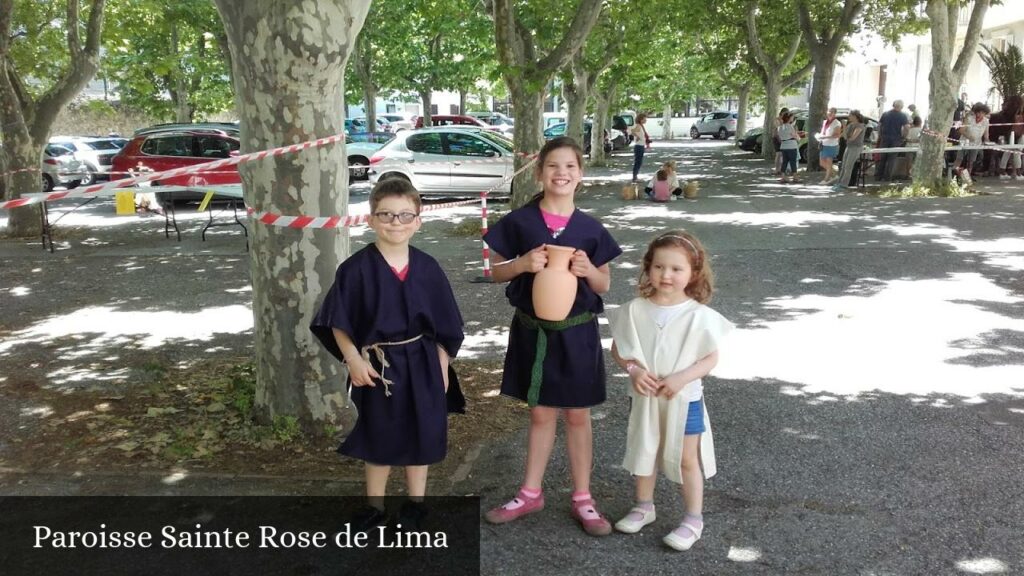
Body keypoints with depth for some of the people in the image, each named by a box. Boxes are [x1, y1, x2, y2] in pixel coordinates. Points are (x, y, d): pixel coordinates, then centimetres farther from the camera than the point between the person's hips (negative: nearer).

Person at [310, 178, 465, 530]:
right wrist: (353, 359, -17)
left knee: (419, 437, 14)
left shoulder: (427, 268, -3)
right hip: (376, 366, -2)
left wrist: (442, 367, 3)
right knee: (378, 440, 13)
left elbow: (444, 324, 4)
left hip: (420, 363, 2)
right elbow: (338, 322, -8)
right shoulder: (356, 268, -11)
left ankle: (415, 504, 32)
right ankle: (375, 507, 30)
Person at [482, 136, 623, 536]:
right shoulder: (520, 222, -4)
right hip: (532, 329, 0)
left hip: (576, 331, 0)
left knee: (577, 415, 9)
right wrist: (523, 264, -18)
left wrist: (589, 270, -17)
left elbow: (605, 285, 4)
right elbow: (497, 272, 2)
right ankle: (530, 493, 28)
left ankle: (582, 499, 22)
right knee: (540, 414, 12)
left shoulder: (590, 229, -3)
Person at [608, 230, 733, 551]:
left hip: (684, 399, -3)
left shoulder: (699, 315, -13)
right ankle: (644, 507, 37)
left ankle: (693, 519, 22)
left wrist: (682, 378, -21)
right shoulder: (635, 310, -8)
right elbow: (617, 349, 1)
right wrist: (633, 370, -18)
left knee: (687, 459, 8)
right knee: (643, 452, 18)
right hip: (643, 397, 3)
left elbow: (711, 358, -7)